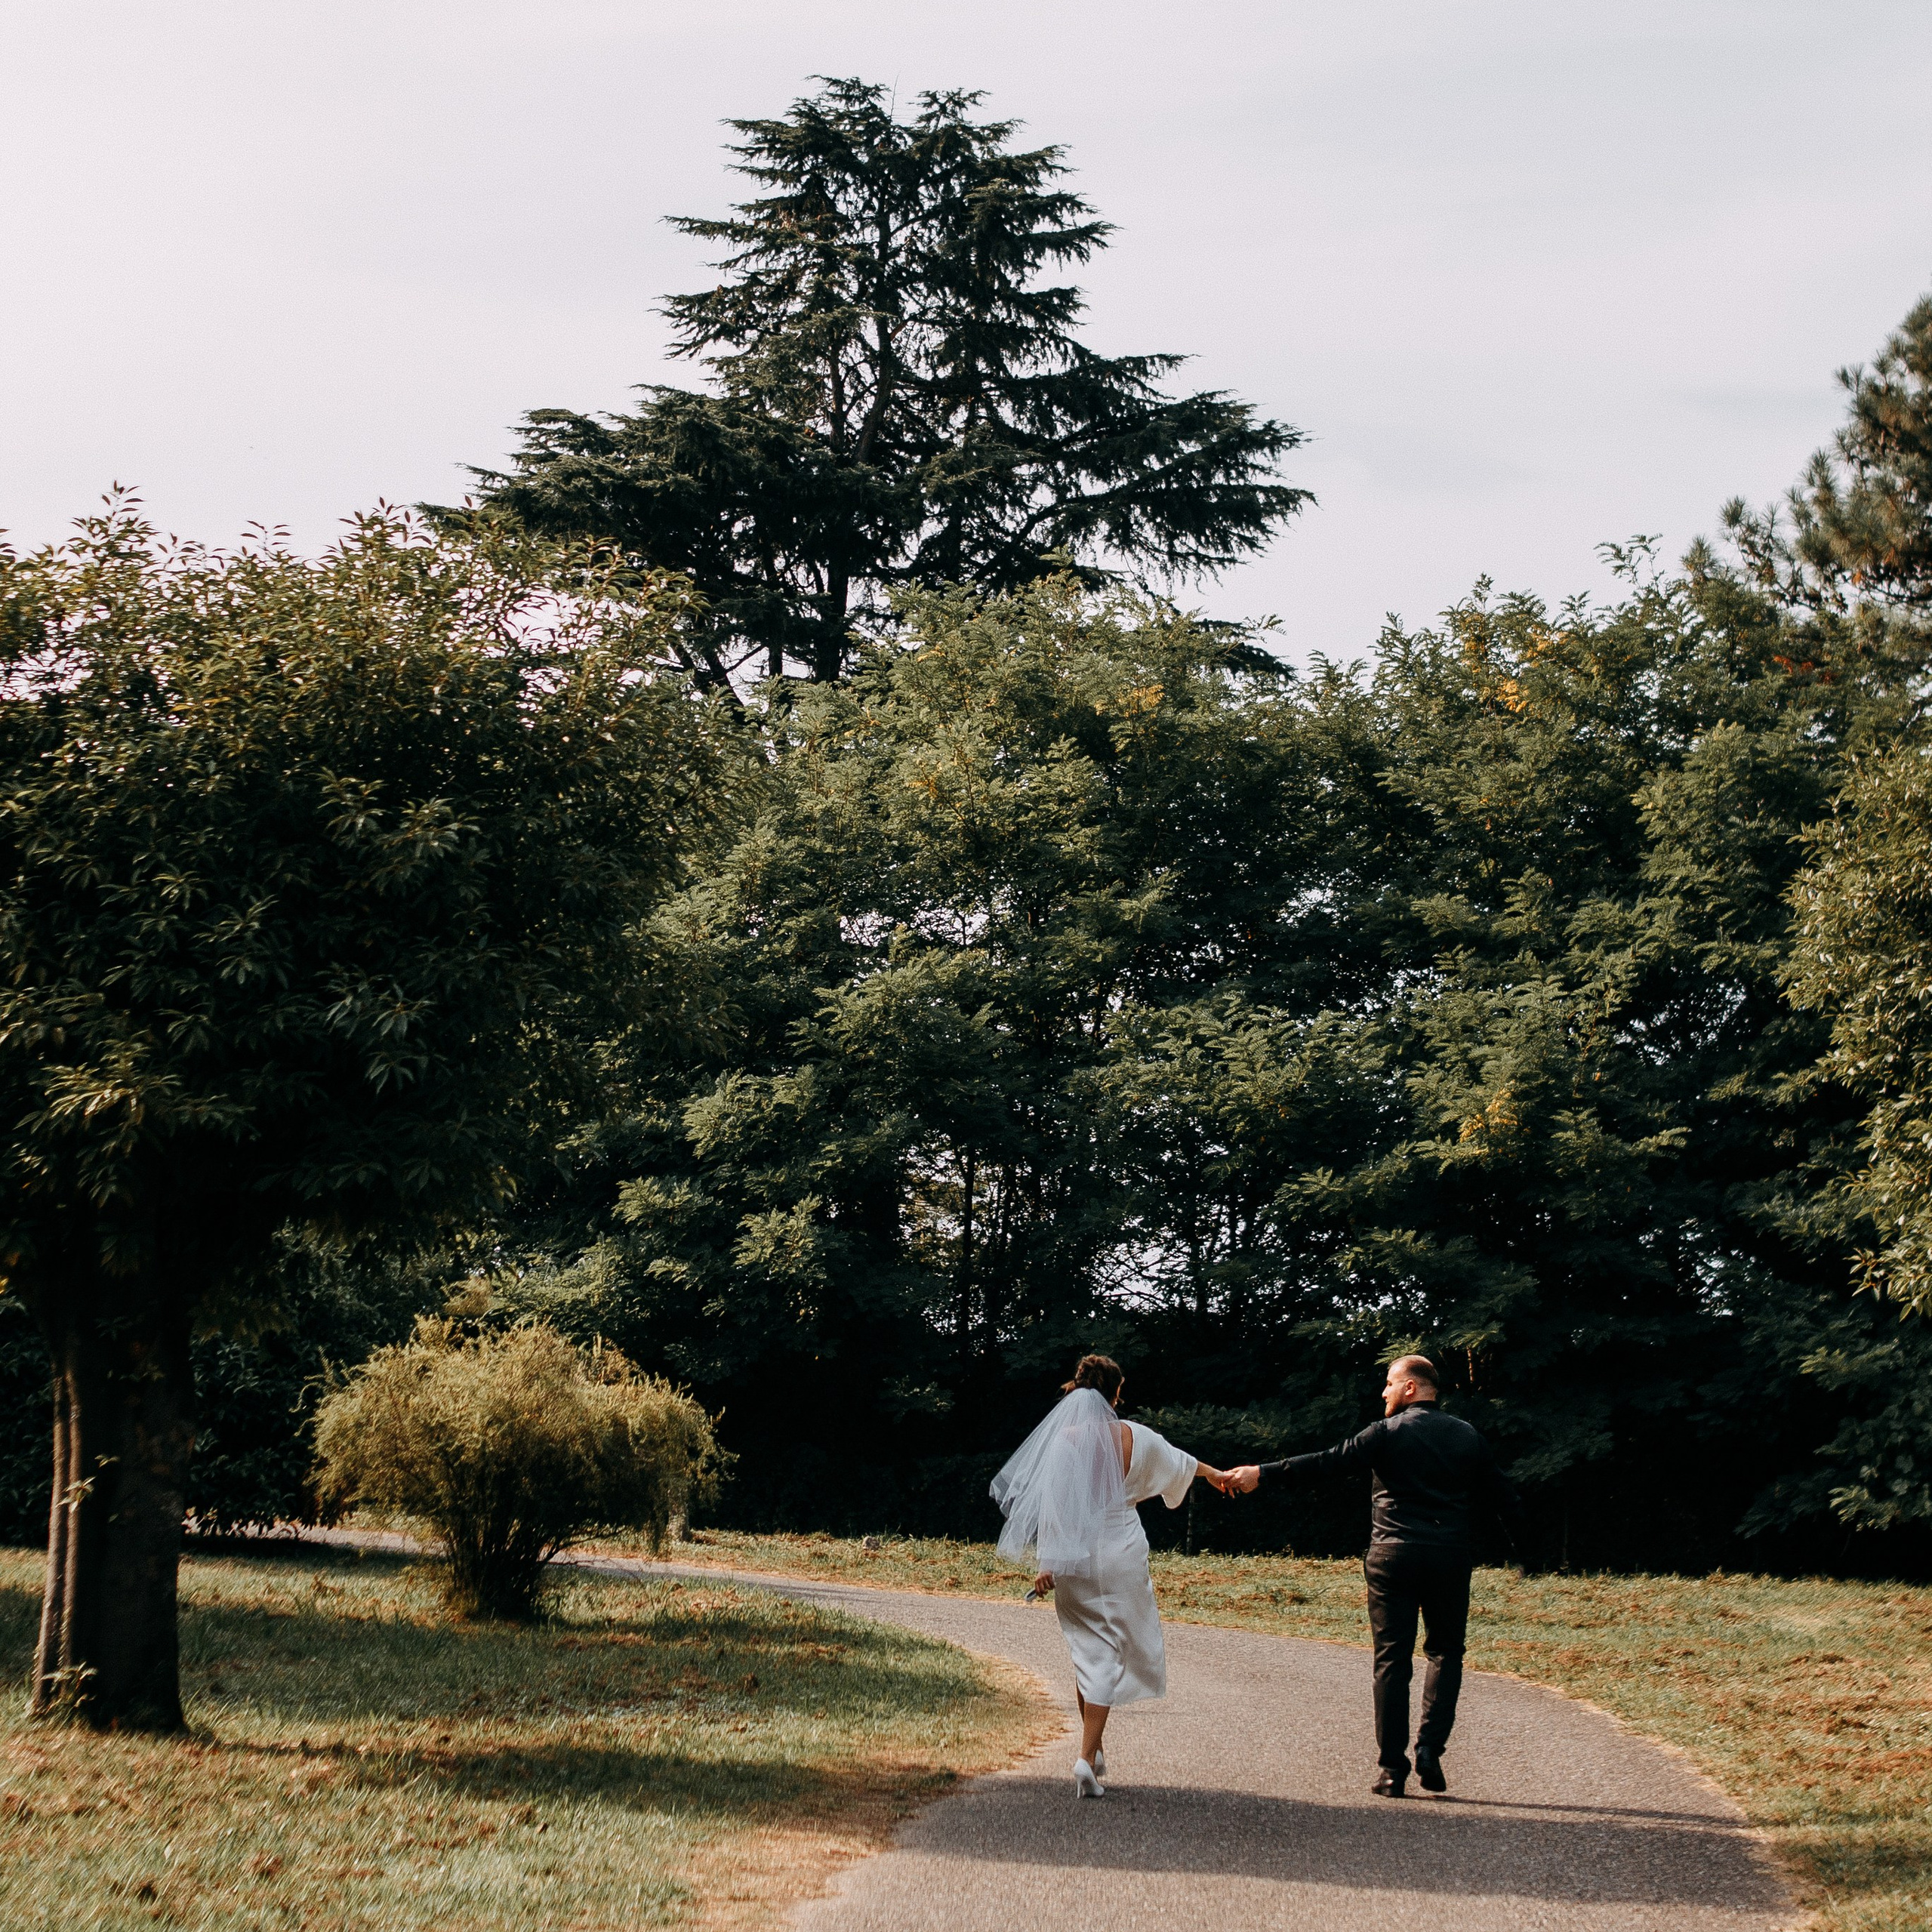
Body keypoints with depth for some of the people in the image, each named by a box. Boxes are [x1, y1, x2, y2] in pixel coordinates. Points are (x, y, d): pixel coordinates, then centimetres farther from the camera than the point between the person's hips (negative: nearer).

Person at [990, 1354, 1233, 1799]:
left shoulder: (1063, 1440, -8)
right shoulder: (1134, 1438, -3)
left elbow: (1051, 1504, -10)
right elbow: (1177, 1460, 18)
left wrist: (1048, 1563, -5)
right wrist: (1214, 1474, 38)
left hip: (1075, 1559, 1)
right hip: (1119, 1557, -1)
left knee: (1086, 1650, 16)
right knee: (1108, 1653, 1)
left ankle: (1096, 1749, 27)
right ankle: (1087, 1756, -13)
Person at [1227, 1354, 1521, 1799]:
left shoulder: (1389, 1433, -2)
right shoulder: (1467, 1437, 9)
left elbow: (1325, 1462, -8)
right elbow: (1504, 1497, 10)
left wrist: (1261, 1472, -5)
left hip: (1394, 1558, -2)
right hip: (1451, 1558, 2)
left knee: (1392, 1659, 4)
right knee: (1445, 1651, 15)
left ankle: (1393, 1769, 2)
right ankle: (1431, 1746, -4)